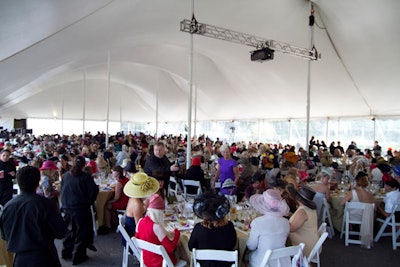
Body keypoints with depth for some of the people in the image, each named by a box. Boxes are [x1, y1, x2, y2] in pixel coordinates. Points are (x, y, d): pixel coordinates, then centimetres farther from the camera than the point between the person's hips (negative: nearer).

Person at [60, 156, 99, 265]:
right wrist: (89, 201, 1)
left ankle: (66, 252, 32)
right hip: (81, 208, -5)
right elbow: (94, 190, -15)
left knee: (69, 230, 22)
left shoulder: (66, 175, 0)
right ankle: (77, 256, 12)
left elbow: (62, 190, 11)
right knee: (81, 232, 7)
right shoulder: (85, 177, -15)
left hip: (67, 208, 5)